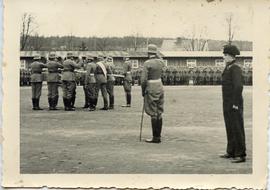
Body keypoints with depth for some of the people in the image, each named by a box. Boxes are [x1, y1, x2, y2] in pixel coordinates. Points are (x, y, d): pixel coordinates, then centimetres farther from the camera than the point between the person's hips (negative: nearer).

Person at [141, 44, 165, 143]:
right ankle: (158, 136, 15)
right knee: (159, 113, 10)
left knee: (153, 114, -3)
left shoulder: (147, 63, -14)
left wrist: (143, 91, -3)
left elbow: (144, 79, -17)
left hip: (151, 90, -7)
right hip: (160, 88, 7)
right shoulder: (161, 62, 5)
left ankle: (155, 138, 0)